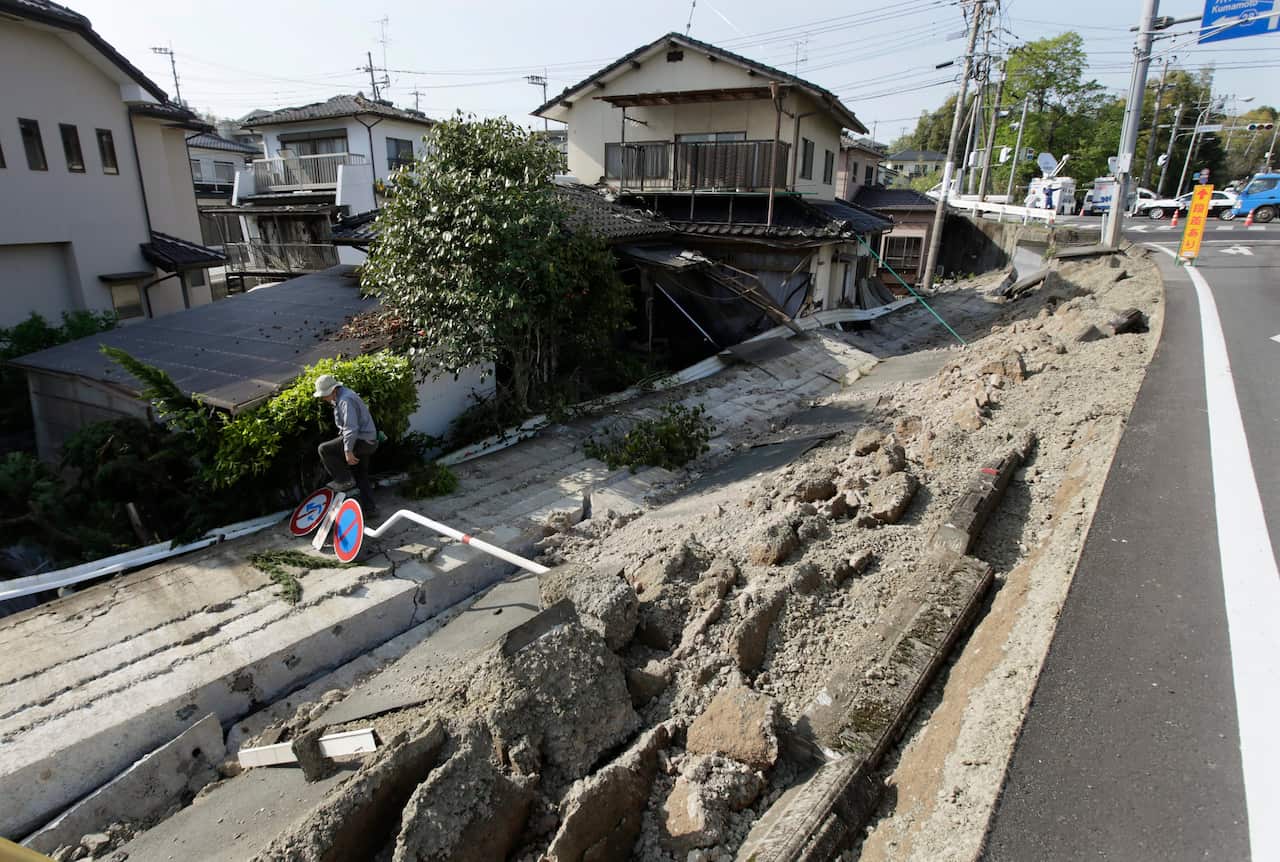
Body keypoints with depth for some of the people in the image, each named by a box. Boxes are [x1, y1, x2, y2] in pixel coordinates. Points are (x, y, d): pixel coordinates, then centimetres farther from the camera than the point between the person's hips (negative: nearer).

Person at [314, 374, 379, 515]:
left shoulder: (346, 400, -20)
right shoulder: (339, 398, 14)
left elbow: (351, 428, -27)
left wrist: (348, 451, -27)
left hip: (361, 441, -11)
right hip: (368, 441, 11)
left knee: (324, 449, -8)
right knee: (361, 475, 17)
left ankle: (344, 480, -3)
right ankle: (369, 508, 23)